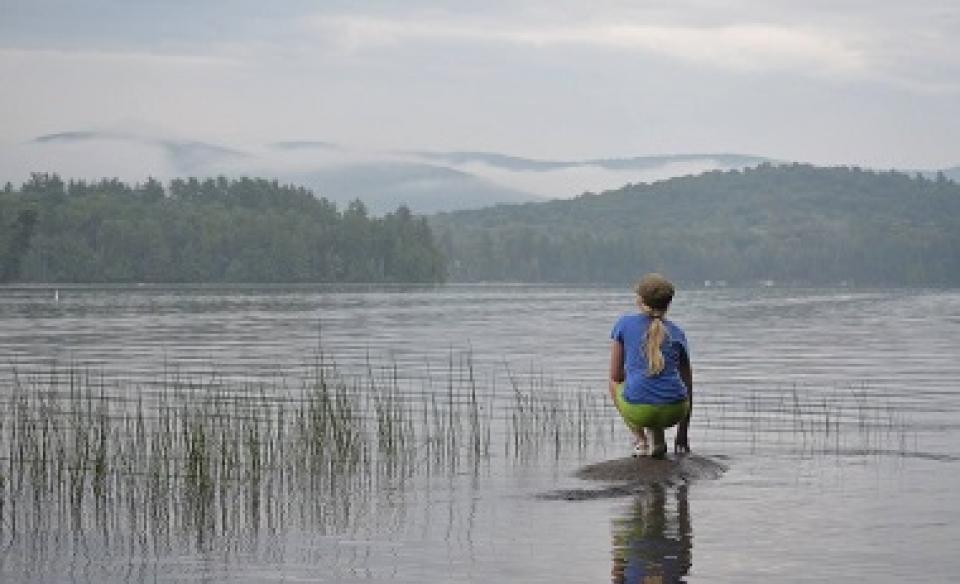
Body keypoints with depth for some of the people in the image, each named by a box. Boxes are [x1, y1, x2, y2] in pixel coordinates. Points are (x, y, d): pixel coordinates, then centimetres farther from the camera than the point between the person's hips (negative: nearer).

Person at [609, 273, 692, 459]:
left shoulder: (624, 324, 10)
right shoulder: (677, 333, 17)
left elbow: (615, 375, 14)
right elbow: (687, 385, 21)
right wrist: (682, 434, 31)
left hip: (638, 411, -3)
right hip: (674, 412, 3)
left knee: (615, 384, 32)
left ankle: (640, 439, 15)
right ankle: (658, 441, 15)